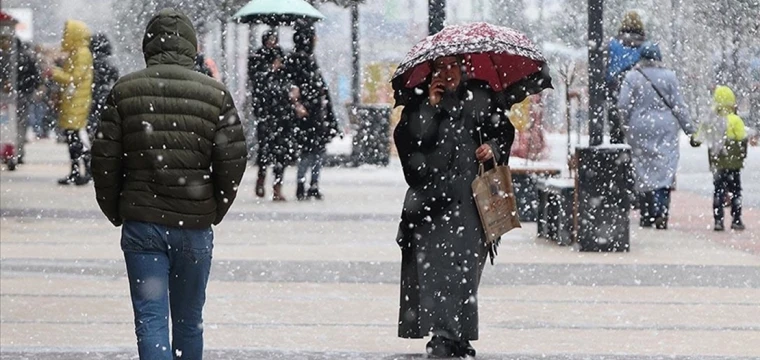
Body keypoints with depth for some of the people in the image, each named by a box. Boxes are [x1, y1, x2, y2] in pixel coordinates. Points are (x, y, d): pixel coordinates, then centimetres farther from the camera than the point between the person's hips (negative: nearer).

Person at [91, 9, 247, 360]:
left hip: (141, 225, -1)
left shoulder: (124, 91, -1)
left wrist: (116, 212, 12)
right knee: (189, 321, 14)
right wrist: (214, 212, 10)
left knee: (150, 318, -2)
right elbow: (233, 160, -4)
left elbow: (104, 159, -1)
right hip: (195, 226, 1)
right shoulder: (216, 93, -2)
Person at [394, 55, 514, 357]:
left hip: (471, 198, 1)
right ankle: (442, 334, -13)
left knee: (465, 262, -5)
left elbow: (505, 131, 19)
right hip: (432, 195, -1)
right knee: (433, 262, -11)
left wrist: (493, 148, -1)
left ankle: (456, 335, 1)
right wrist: (431, 106, -7)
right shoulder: (420, 105, 10)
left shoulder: (480, 99, 14)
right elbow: (407, 138, -5)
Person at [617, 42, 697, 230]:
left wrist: (626, 126, 12)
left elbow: (623, 105, -4)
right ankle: (661, 212, -18)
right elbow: (678, 106, 0)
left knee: (643, 171, 8)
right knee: (664, 170, -2)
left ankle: (646, 216, 11)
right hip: (665, 129, -1)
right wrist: (690, 129, 6)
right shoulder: (668, 76, -3)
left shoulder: (632, 77, -3)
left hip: (640, 130, 1)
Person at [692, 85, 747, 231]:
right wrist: (742, 155, 4)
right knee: (735, 191, 6)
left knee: (718, 191, 9)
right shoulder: (735, 120, -12)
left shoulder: (709, 122, 1)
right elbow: (743, 140, -11)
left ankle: (718, 220, 4)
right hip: (733, 163, -4)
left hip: (716, 164, 4)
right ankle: (736, 220, 7)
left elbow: (696, 141, 3)